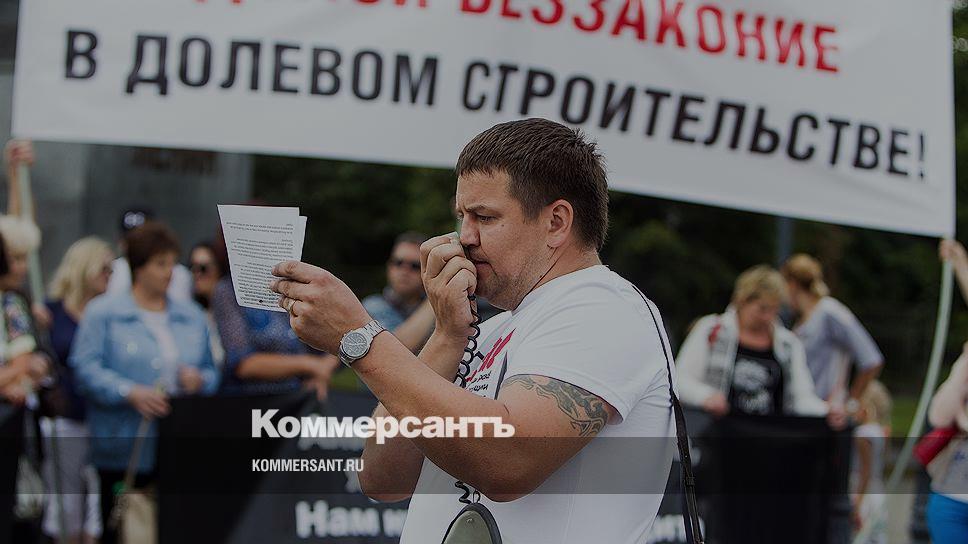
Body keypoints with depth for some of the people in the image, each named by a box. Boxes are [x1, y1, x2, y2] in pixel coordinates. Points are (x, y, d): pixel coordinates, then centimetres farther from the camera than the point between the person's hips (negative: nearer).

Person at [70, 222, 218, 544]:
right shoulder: (103, 312, 1)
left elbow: (211, 372, 18)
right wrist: (131, 393, -20)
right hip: (124, 449, -3)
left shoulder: (192, 316, 16)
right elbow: (86, 367, -8)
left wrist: (199, 381, -5)